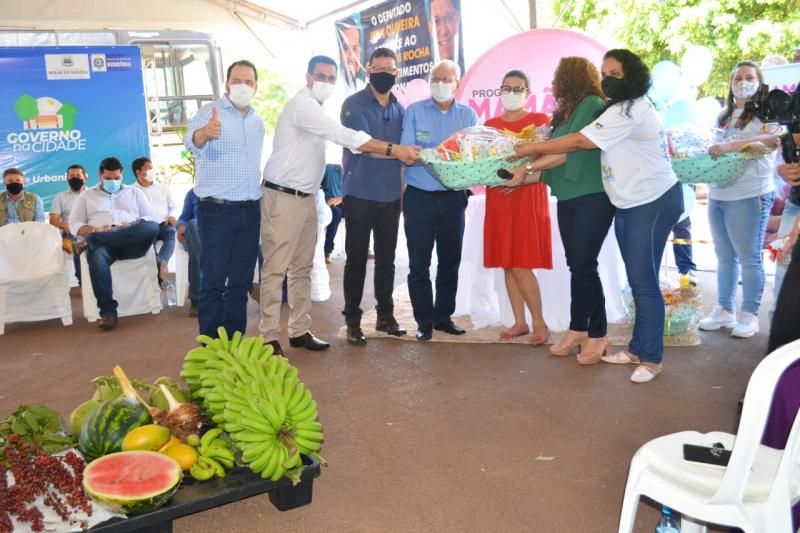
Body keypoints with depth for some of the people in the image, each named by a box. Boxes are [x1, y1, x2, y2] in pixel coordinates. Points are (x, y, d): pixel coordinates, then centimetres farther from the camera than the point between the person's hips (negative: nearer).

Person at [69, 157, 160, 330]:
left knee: (152, 227, -34)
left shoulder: (135, 192, 25)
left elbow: (150, 220, 14)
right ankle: (108, 311, -39)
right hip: (100, 242, -1)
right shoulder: (86, 195, 24)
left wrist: (132, 228, -8)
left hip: (132, 243, 1)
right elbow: (74, 224, 15)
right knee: (97, 257, -39)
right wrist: (95, 230, -7)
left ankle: (90, 240, -31)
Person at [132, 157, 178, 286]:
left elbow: (174, 206, 22)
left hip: (163, 225, 2)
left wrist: (171, 216, -1)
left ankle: (160, 261, -59)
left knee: (172, 232, -34)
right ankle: (160, 265, -55)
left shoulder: (163, 188, 26)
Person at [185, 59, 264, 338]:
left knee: (241, 281, 10)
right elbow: (192, 142, -29)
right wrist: (204, 133, -52)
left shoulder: (257, 122, 14)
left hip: (250, 211, 6)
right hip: (217, 210, -6)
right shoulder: (210, 112, -7)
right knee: (214, 281, -1)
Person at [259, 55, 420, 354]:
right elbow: (344, 136, -24)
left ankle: (299, 331, 20)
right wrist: (393, 149, -27)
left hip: (306, 198, 10)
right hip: (283, 198, -10)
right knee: (275, 269, -6)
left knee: (302, 268, 12)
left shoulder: (315, 109, 17)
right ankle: (270, 337, -1)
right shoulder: (302, 104, -14)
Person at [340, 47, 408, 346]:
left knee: (386, 259, 11)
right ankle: (352, 321, 9)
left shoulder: (400, 109, 12)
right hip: (360, 195, -5)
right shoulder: (354, 105, -4)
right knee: (357, 259, 1)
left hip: (391, 196, 5)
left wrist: (404, 192, 12)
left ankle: (385, 315, 22)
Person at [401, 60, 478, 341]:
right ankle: (424, 320, 13)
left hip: (453, 197, 2)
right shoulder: (414, 112, 1)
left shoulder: (468, 115, 7)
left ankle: (443, 316, 22)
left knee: (450, 260, 9)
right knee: (419, 263, 2)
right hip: (419, 197, -2)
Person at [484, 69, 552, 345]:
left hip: (529, 200, -4)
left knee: (521, 267, -8)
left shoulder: (540, 120, 1)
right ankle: (520, 322, 17)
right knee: (507, 265, 6)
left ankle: (540, 323, 7)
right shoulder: (490, 124, 13)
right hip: (498, 201, 5)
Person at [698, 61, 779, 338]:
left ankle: (749, 315, 7)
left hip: (749, 196, -6)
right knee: (725, 257, 10)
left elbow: (775, 139, -21)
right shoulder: (723, 115, 17)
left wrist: (731, 146, -30)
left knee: (749, 258, -2)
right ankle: (724, 310, 18)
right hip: (717, 195, 6)